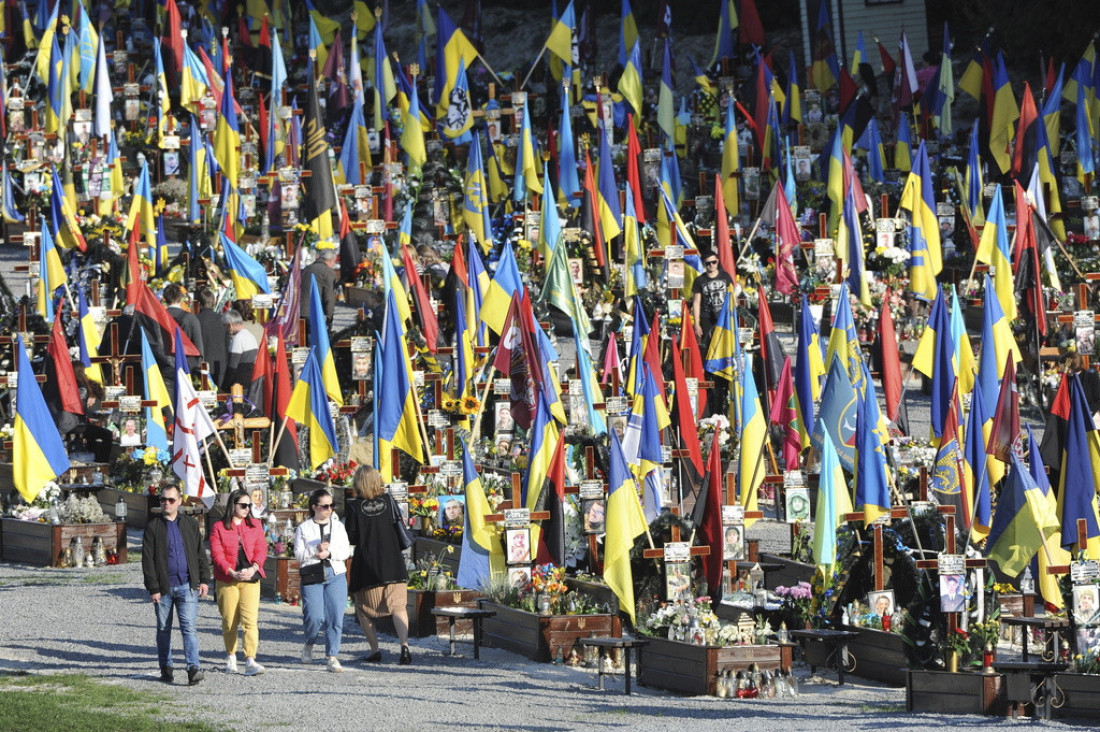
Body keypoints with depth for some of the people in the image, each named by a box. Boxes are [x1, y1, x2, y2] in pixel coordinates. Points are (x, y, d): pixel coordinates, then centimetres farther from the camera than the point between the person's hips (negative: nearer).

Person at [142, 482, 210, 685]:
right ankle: (165, 668, 19)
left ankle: (193, 668, -16)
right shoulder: (153, 527, 3)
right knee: (163, 629, 8)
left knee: (188, 627, -10)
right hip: (163, 587, 0)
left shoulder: (190, 524, 10)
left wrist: (204, 580, 6)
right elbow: (148, 560, 0)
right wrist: (153, 588, -7)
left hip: (187, 585, 0)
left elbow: (200, 554, 15)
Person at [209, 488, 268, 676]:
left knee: (250, 619, -12)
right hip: (227, 581, -1)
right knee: (229, 621, 4)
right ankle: (230, 657, 25)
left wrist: (254, 567, -14)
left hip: (250, 579, 1)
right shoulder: (219, 528, 3)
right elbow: (217, 554, -5)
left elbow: (261, 548, 5)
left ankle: (250, 661, -20)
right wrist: (232, 573, -16)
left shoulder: (255, 525, 12)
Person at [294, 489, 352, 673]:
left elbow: (346, 552, 8)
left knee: (335, 616, -9)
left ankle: (332, 656, -3)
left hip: (336, 575, 2)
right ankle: (309, 645, 18)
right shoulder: (304, 528, 8)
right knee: (314, 616, -12)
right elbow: (298, 554, 1)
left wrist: (329, 553, -9)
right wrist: (316, 550, -13)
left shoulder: (338, 526, 14)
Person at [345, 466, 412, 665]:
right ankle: (404, 644, -18)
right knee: (398, 606, 3)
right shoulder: (388, 501, 0)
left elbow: (350, 538, -4)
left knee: (363, 610, 13)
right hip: (393, 564, 2)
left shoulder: (355, 507, -7)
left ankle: (374, 650, 10)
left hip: (366, 566, -2)